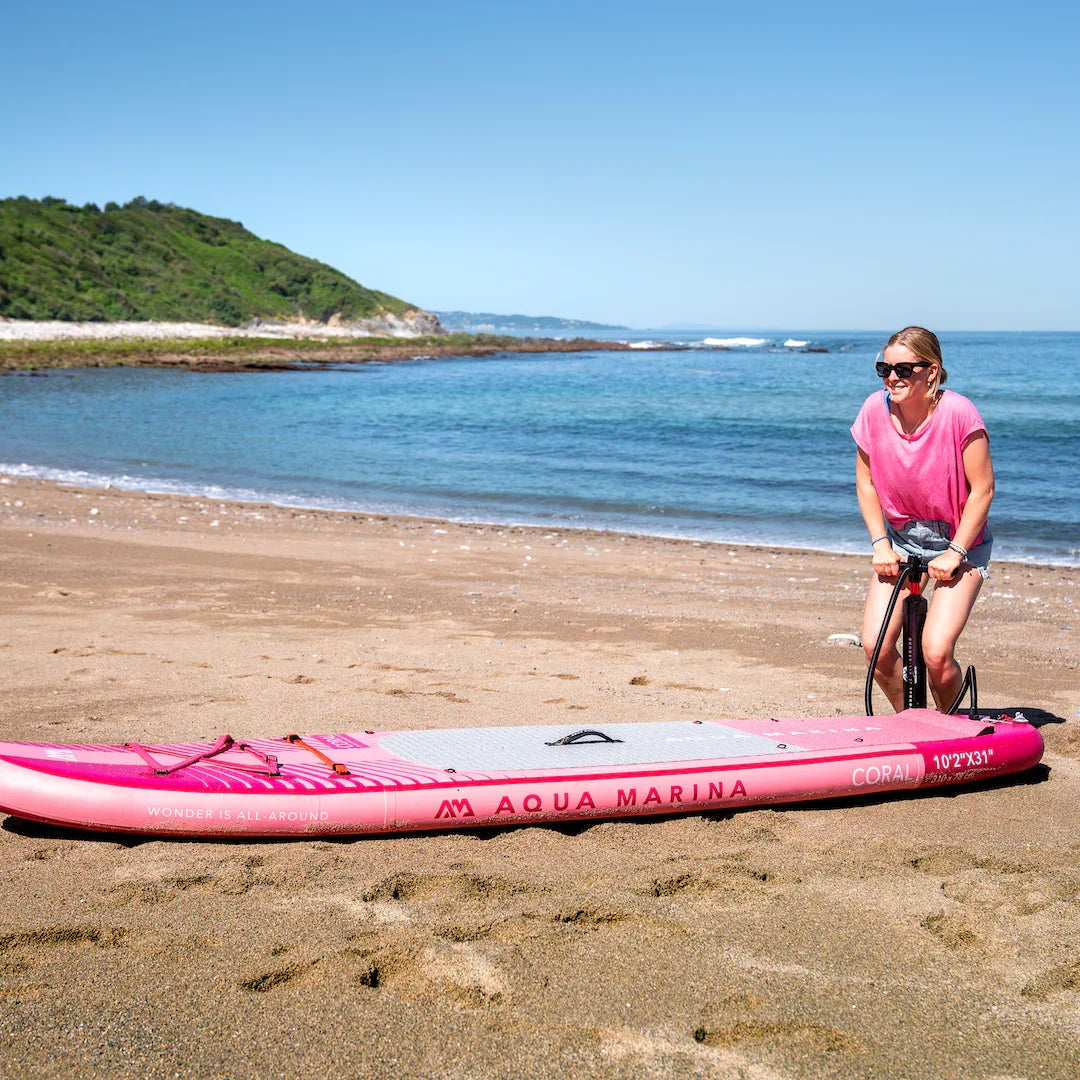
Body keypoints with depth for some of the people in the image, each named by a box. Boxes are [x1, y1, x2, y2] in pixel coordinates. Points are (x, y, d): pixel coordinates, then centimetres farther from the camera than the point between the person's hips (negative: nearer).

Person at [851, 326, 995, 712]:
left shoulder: (958, 413, -23)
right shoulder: (875, 409, -13)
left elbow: (982, 489, -16)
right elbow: (865, 482, 1)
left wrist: (955, 553, -15)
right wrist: (880, 544, -5)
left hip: (960, 542, -3)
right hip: (900, 539, 4)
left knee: (936, 653, -17)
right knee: (876, 648, -10)